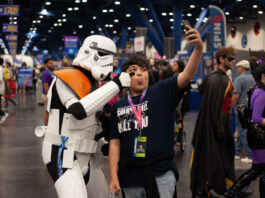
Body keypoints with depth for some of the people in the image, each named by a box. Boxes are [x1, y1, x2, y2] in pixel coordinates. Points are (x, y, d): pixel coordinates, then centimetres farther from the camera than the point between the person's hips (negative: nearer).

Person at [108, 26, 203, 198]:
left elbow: (187, 75, -16)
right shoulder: (119, 107, 8)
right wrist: (114, 178, 0)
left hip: (161, 172, -3)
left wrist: (198, 48, -33)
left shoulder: (161, 92, 0)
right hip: (131, 176, 3)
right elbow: (115, 143, 6)